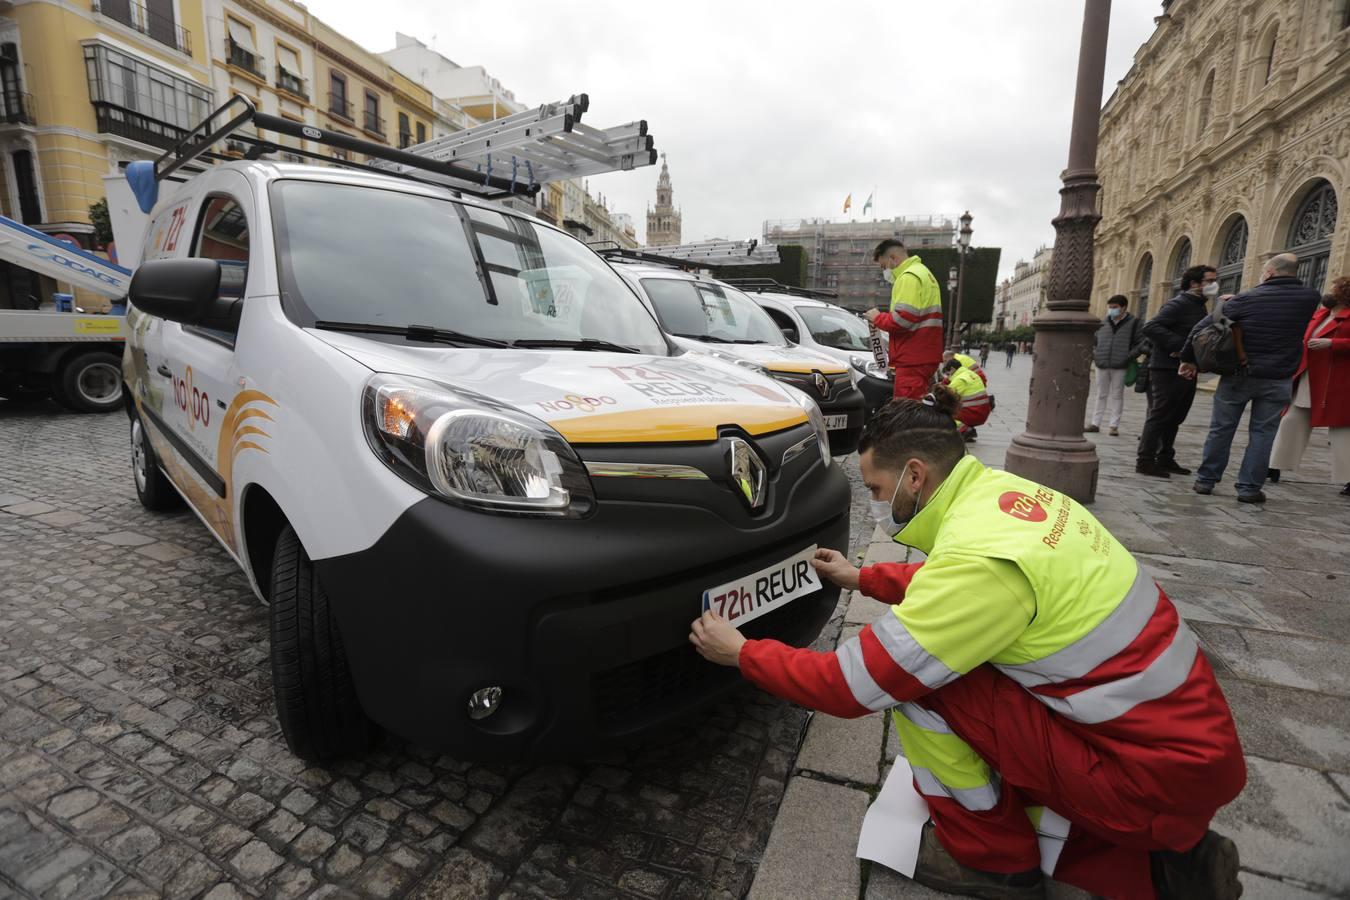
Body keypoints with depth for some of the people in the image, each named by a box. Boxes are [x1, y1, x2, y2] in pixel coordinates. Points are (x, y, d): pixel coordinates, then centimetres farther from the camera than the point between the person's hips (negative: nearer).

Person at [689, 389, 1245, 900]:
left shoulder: (977, 557, -29)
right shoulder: (1003, 491, -3)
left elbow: (851, 688, -21)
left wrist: (741, 653, -8)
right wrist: (861, 578, 25)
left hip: (1159, 771, -8)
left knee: (913, 682, -14)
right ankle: (1158, 853, 15)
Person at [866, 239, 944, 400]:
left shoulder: (909, 276, -10)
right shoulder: (923, 273, 24)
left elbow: (903, 318, -21)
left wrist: (878, 318, -5)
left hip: (913, 358, -11)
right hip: (923, 355, 11)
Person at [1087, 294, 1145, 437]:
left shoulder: (1134, 322, 1)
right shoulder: (1104, 322, 10)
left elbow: (1142, 342, 0)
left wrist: (1129, 356, -12)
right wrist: (1094, 354, 1)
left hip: (1120, 366, -3)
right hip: (1102, 365, 3)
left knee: (1117, 395, 4)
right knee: (1101, 395, 10)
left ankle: (1114, 425, 8)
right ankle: (1095, 423, 15)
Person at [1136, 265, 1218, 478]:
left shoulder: (1199, 307, 20)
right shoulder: (1178, 304, -11)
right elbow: (1150, 327, -24)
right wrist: (1180, 346, -27)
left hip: (1186, 371, 10)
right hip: (1168, 370, -10)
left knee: (1174, 418, 14)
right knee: (1159, 415, -6)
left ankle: (1165, 459, 22)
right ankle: (1145, 460, -2)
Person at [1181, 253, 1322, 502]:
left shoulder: (1247, 298, -7)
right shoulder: (1310, 298, -1)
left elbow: (1202, 326, -10)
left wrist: (1188, 359, -1)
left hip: (1239, 375, -1)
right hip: (1278, 380, 1)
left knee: (1221, 429, 8)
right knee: (1262, 433, 6)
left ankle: (1205, 480, 14)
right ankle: (1249, 488, 6)